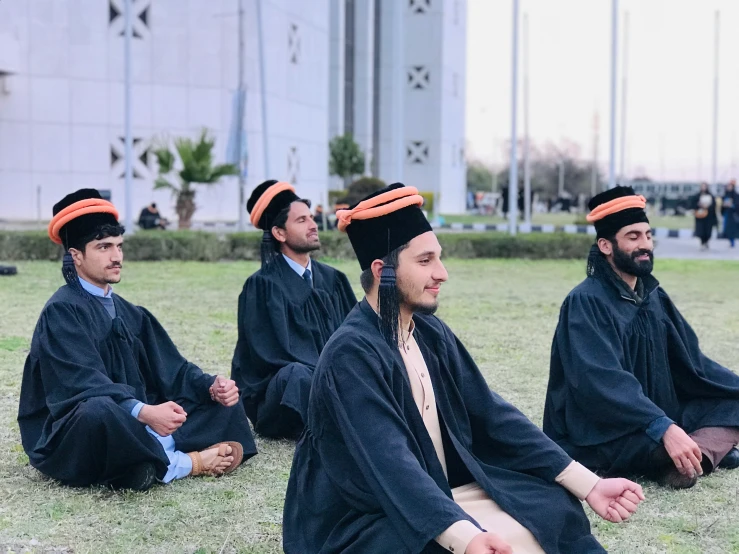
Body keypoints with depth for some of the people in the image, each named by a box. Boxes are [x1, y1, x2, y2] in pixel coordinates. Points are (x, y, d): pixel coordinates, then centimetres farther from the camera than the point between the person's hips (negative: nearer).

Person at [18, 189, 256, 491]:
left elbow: (168, 366, 7)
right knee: (100, 408, -40)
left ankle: (157, 456, -23)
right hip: (71, 440, -7)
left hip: (133, 427, 8)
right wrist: (143, 412, -39)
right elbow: (84, 383, -24)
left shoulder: (130, 314, 14)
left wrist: (212, 385, -13)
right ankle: (180, 463, -19)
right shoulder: (61, 312, -11)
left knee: (222, 397, 2)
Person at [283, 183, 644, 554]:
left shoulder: (431, 333, 4)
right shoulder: (351, 354, -20)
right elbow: (390, 461, -31)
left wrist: (588, 484, -4)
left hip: (442, 493, 8)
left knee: (554, 510, -7)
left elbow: (493, 415, 2)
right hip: (369, 523, -7)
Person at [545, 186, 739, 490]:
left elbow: (690, 359, 14)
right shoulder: (586, 302, -16)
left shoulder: (654, 296, 9)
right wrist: (665, 429, -38)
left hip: (658, 412, 9)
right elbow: (603, 381, -28)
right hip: (603, 432, -8)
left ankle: (697, 452, -20)